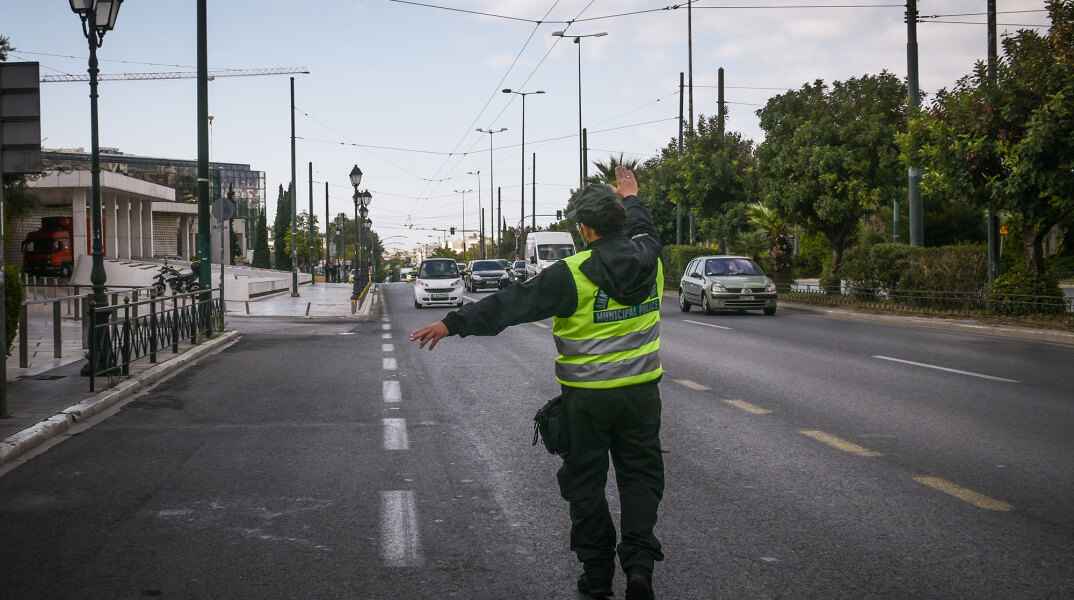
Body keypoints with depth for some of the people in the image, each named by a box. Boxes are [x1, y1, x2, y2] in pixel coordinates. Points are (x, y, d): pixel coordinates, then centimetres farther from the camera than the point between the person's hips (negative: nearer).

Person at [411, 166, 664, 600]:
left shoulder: (572, 274, -16)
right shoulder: (649, 259, -2)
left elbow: (509, 304, -15)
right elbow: (641, 229, 24)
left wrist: (453, 324, -9)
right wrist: (630, 197, 43)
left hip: (587, 396, -4)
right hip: (640, 390, 4)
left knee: (586, 480, 9)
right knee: (640, 475, 10)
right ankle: (639, 561, -3)